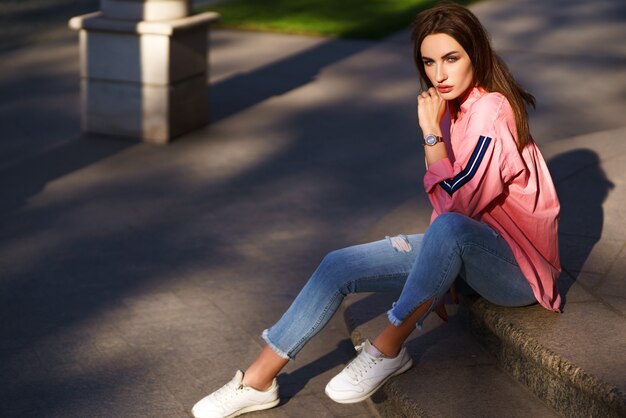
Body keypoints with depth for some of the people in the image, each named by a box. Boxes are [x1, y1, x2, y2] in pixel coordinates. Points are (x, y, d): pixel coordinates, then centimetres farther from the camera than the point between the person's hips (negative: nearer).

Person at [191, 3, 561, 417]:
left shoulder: (492, 111, -21)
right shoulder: (455, 107, 5)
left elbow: (457, 204, -25)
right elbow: (455, 200, 10)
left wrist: (432, 134, -24)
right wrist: (440, 276, 0)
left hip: (516, 266, -8)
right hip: (461, 249, 8)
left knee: (448, 229, -41)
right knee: (339, 266, -4)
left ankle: (388, 349, -23)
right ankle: (257, 382, 1)